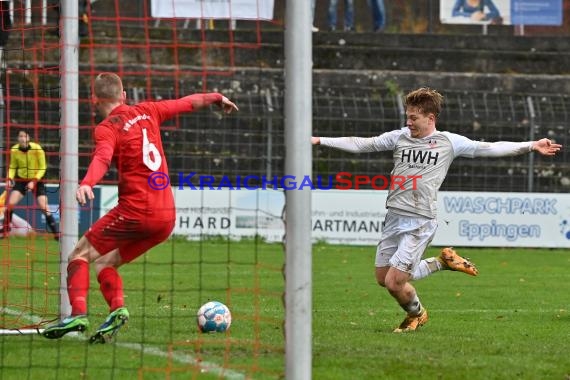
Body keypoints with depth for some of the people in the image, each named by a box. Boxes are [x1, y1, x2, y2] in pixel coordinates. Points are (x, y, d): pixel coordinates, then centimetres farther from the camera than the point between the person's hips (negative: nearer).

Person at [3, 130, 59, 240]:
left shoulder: (37, 148, -21)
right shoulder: (14, 150, -13)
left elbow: (42, 168, -12)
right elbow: (12, 167, 3)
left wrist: (34, 181, -22)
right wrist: (9, 179, -14)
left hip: (36, 180, -3)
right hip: (21, 179, 3)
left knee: (44, 207, -13)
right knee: (10, 204, -12)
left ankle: (56, 233, -4)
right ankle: (5, 230, 4)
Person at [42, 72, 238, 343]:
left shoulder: (107, 129, -5)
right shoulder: (146, 112, 14)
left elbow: (103, 158, -26)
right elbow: (187, 103, 27)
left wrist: (87, 183, -44)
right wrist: (216, 98, 45)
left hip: (136, 210, -7)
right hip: (167, 216, 7)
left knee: (81, 254, 4)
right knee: (105, 262, 17)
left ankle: (78, 313, -14)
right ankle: (117, 309, -6)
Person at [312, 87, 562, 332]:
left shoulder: (449, 142, 1)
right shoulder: (399, 137, 10)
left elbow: (489, 149, 3)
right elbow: (361, 144, 10)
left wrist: (530, 146, -3)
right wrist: (320, 141, 3)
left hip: (420, 222, -5)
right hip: (393, 218, 5)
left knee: (394, 282, -10)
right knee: (383, 278, 8)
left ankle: (416, 314, 22)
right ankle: (441, 263, 26)